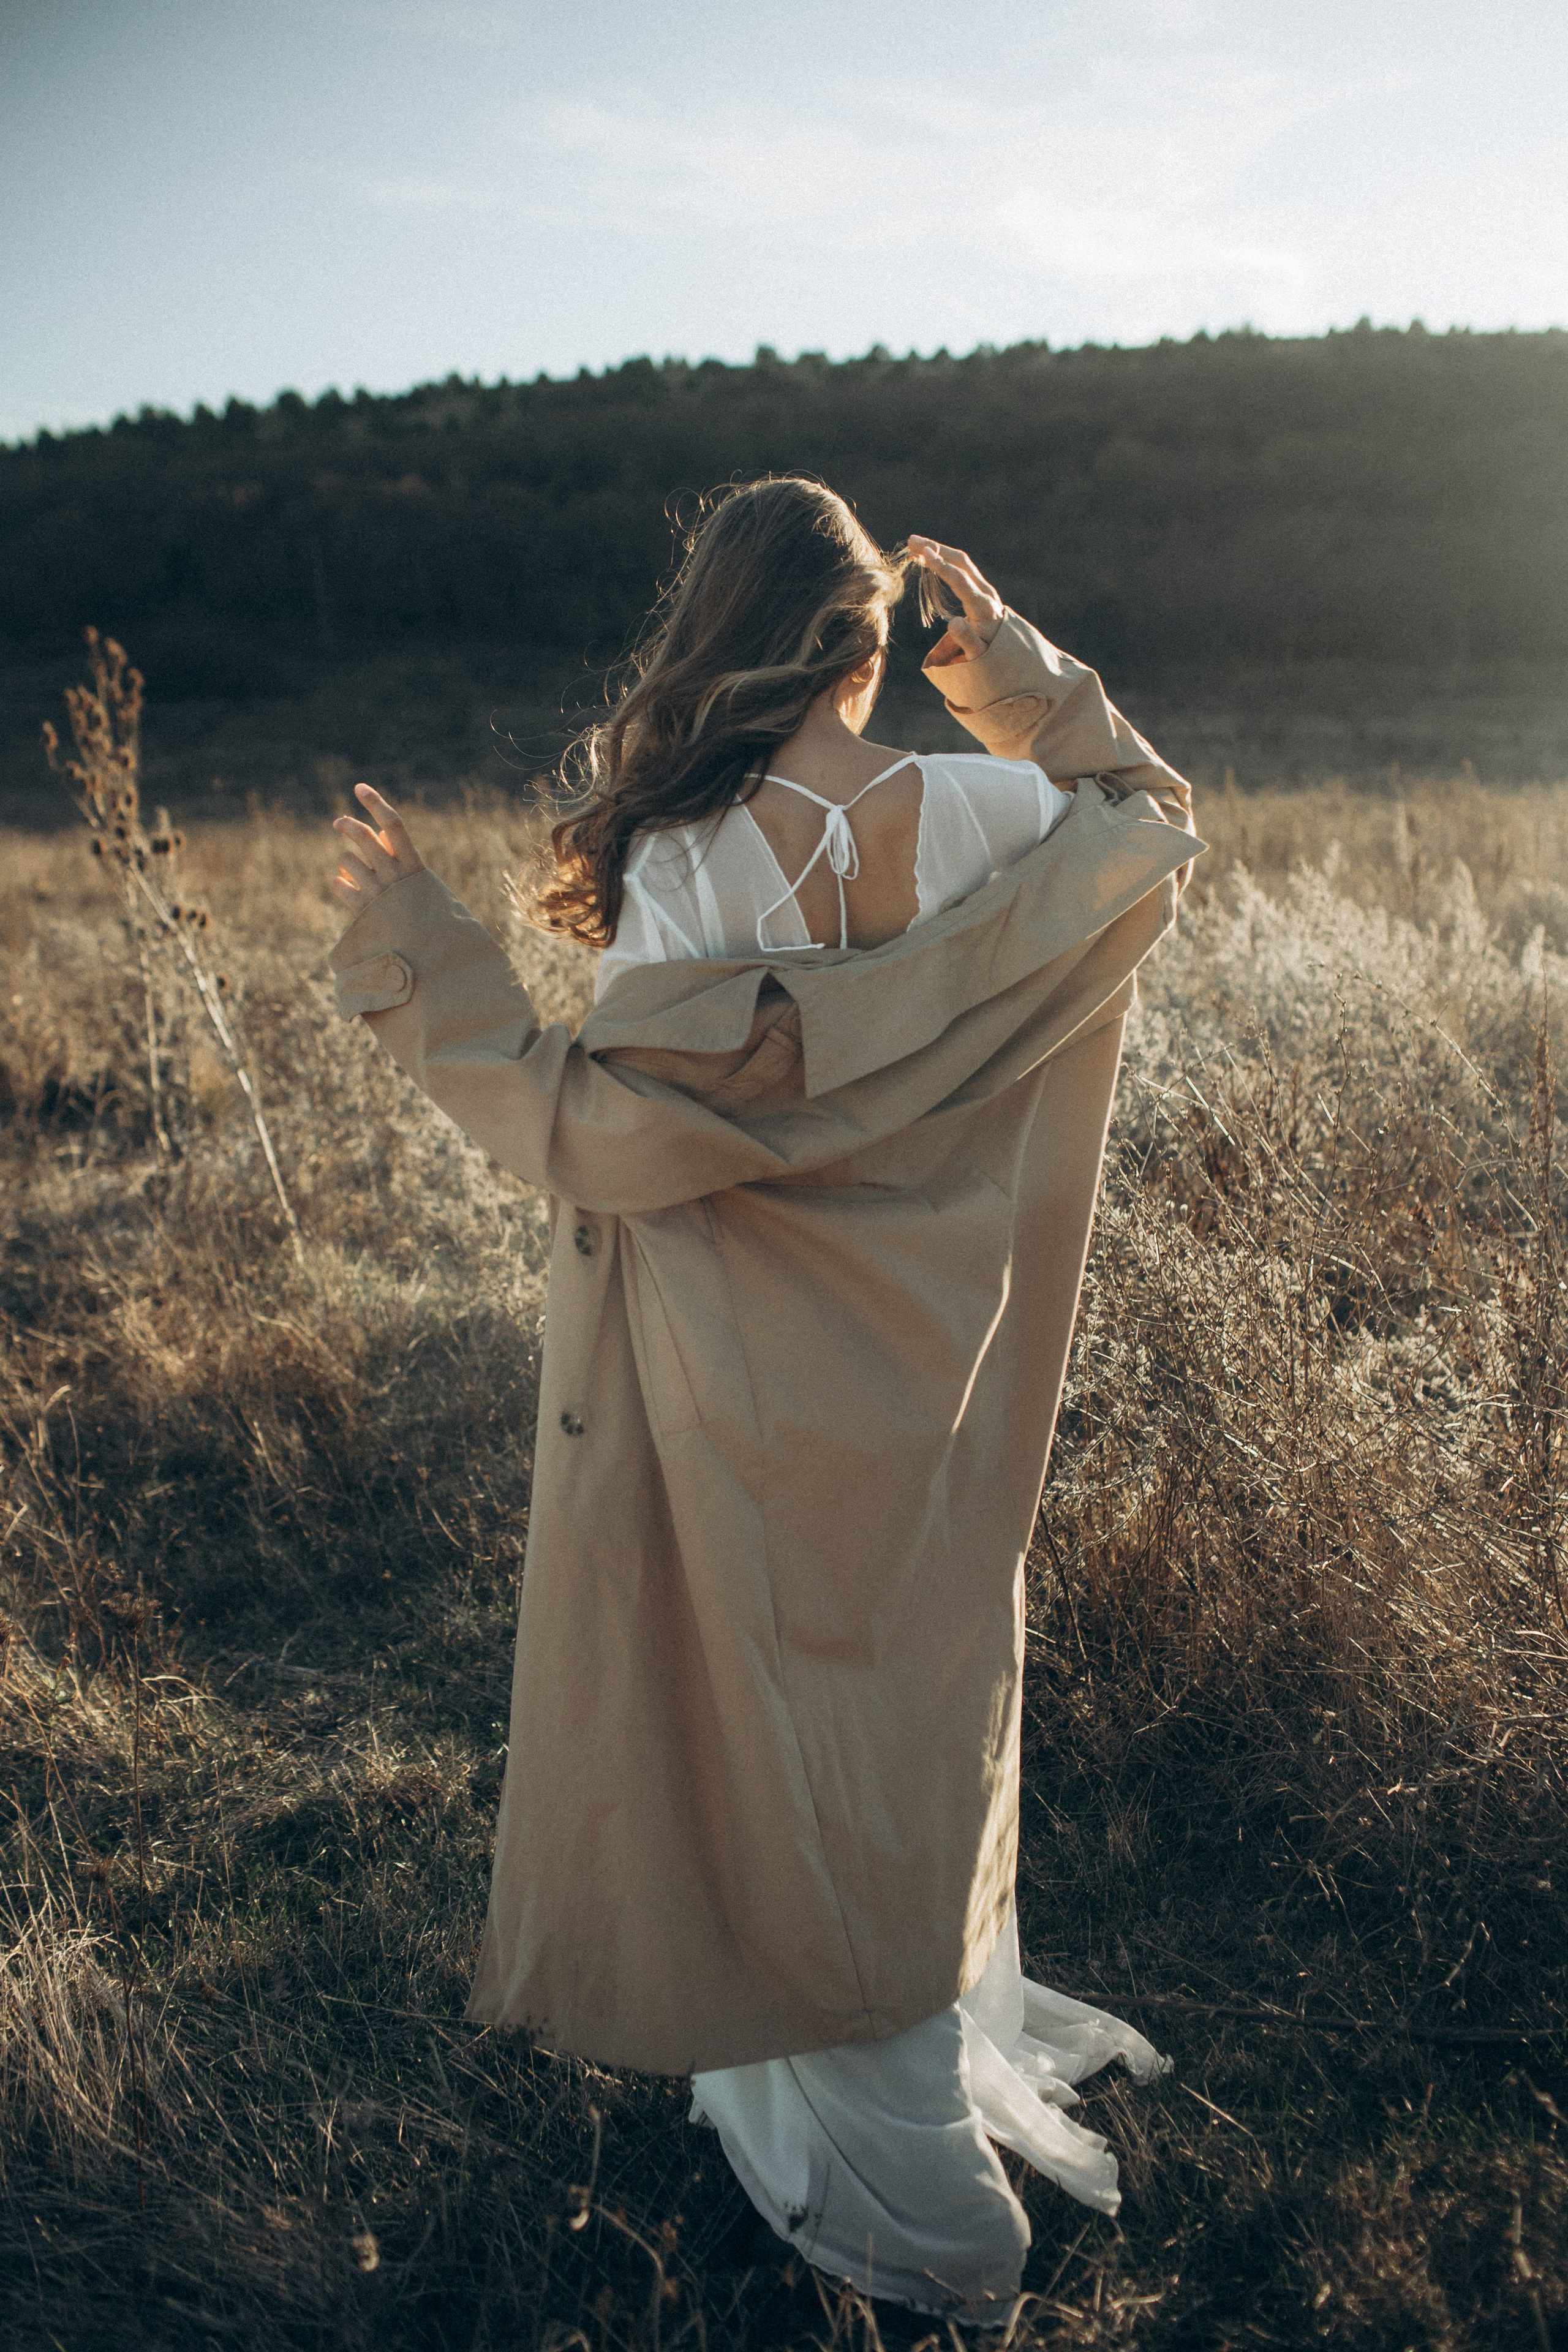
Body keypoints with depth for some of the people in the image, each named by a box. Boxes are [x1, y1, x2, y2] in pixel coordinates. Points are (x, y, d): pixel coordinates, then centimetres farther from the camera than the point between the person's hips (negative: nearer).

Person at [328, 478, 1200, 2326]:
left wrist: (427, 967, -14)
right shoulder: (980, 821, -7)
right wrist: (1017, 667, 13)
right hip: (935, 1389, 4)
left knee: (798, 1757, 14)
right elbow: (1156, 823, 12)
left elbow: (608, 1137, -21)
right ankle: (961, 2033, 48)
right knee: (922, 1706, 24)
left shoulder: (689, 868, -19)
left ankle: (905, 2191, 33)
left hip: (758, 1397, -4)